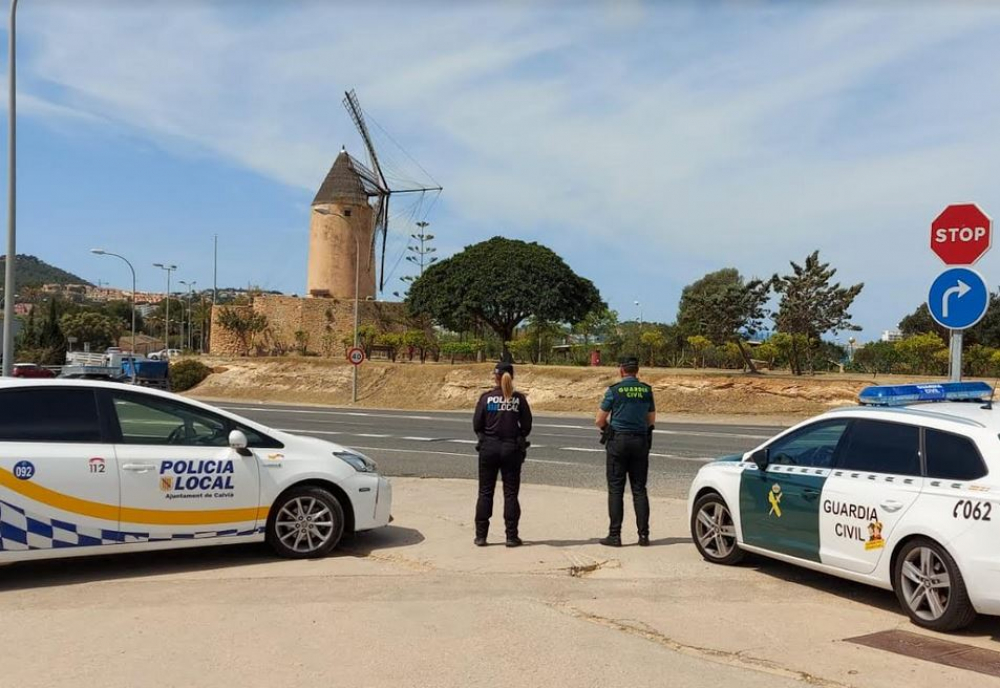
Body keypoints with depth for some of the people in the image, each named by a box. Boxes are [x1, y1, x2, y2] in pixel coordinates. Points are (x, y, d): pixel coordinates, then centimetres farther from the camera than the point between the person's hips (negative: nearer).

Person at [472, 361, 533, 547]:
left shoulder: (486, 397, -5)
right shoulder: (519, 399, -3)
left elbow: (477, 425, -3)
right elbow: (526, 426, 0)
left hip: (489, 448, 0)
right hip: (512, 448, 0)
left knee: (485, 492, 9)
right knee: (511, 493, 8)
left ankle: (481, 535, 11)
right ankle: (511, 536, 9)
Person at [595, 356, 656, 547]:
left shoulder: (614, 390, -8)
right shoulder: (646, 390, 4)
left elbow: (600, 420, -3)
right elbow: (651, 420, 14)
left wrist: (608, 430, 16)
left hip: (618, 440, -3)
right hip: (641, 441, 4)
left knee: (616, 489, 2)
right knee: (639, 489, 8)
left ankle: (614, 535, 1)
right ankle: (643, 535, 8)